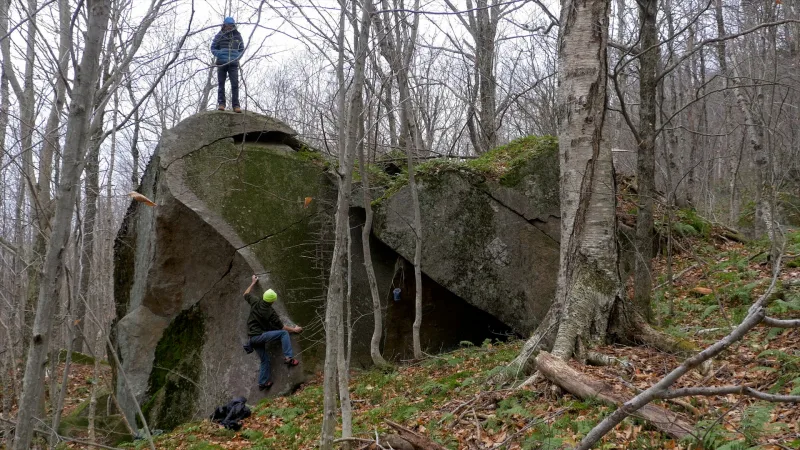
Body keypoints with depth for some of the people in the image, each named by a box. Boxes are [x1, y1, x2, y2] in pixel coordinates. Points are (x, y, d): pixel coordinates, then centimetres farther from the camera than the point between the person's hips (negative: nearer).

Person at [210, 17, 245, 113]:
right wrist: (219, 54, -10)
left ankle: (236, 105, -10)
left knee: (235, 84, -9)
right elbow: (213, 48, 10)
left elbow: (242, 49, 17)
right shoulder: (219, 36, 7)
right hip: (221, 63, 0)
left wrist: (237, 57, -2)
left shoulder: (238, 36, 10)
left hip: (233, 64, 0)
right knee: (221, 83, 0)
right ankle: (221, 103, 2)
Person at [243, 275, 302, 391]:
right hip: (259, 336, -7)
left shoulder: (255, 302, -1)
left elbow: (246, 294, 21)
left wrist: (253, 283, 31)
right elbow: (282, 327, -4)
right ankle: (288, 358, -16)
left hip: (251, 338, 7)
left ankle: (262, 383, 20)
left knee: (265, 359, 18)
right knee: (284, 333, -9)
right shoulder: (270, 312, -14)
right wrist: (294, 329, 9)